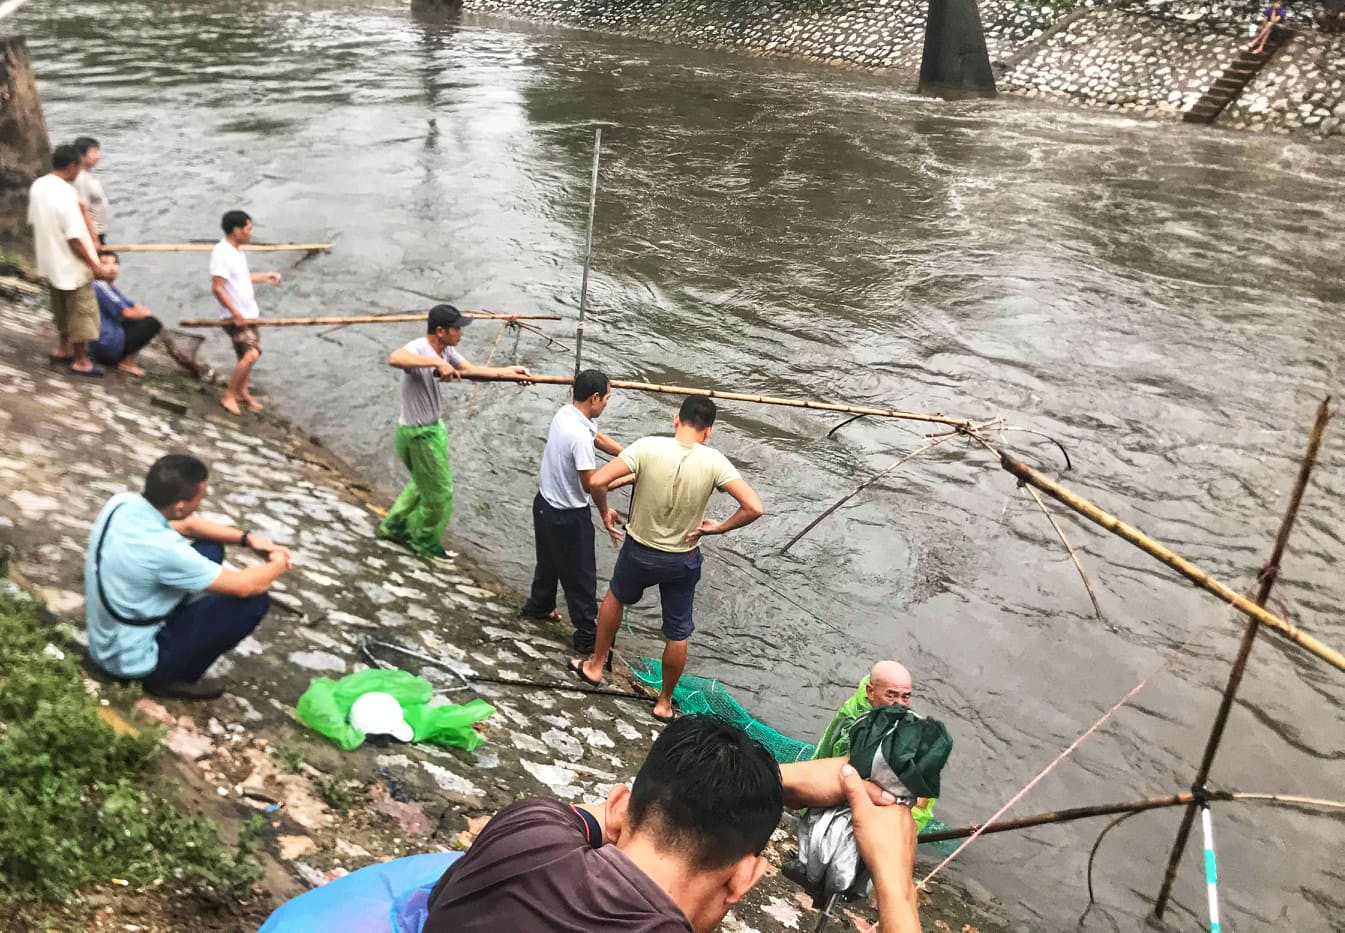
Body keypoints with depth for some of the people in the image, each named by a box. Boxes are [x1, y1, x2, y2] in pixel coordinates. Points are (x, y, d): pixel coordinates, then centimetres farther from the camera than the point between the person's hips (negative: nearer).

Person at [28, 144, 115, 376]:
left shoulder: (38, 186, 0)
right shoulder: (66, 193, -26)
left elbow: (34, 221, 11)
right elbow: (74, 238, -25)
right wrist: (95, 265, -16)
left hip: (50, 261, 9)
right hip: (71, 265, -8)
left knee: (62, 309, 24)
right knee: (81, 312, 5)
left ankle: (63, 348, 37)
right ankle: (81, 361, 14)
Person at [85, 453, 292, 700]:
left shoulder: (122, 503, -10)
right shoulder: (163, 550, -34)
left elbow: (187, 525, 8)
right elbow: (247, 586, -23)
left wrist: (248, 538, -1)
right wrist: (278, 564, -3)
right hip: (133, 660, -8)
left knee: (210, 548, 9)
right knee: (254, 601, -11)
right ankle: (172, 679, 2)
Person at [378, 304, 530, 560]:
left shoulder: (446, 350, -1)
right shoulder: (419, 348, -28)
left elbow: (472, 369, 8)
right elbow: (394, 358, -50)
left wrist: (508, 371, -1)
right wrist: (436, 362, -51)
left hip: (433, 427, 9)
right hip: (418, 434, -9)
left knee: (423, 483, 28)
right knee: (439, 492, 8)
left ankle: (393, 526, 44)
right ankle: (425, 541, 30)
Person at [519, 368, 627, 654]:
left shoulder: (565, 414, -3)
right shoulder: (580, 435, -32)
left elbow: (600, 439, 8)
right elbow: (591, 483, -26)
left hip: (545, 503, 9)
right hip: (568, 517, -9)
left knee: (549, 561, 30)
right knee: (580, 576, 7)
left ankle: (539, 606, 50)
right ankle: (587, 636, 20)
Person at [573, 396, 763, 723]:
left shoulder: (648, 447, -19)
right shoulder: (714, 462, -17)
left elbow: (597, 481, -23)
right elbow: (754, 507, -23)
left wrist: (604, 513, -5)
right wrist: (718, 528, -8)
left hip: (639, 551, 0)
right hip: (683, 560, 0)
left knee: (616, 597, 32)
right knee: (677, 634, 20)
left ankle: (595, 666, 45)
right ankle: (665, 702, 36)